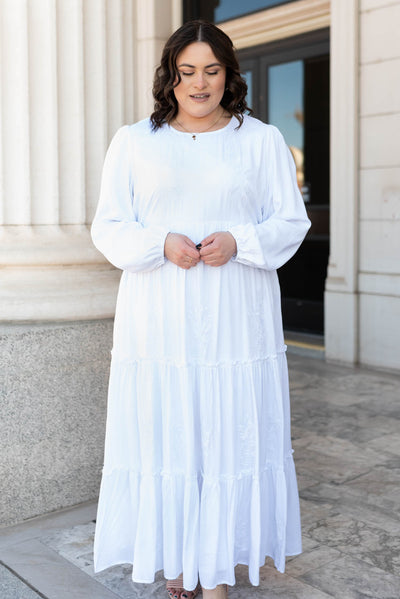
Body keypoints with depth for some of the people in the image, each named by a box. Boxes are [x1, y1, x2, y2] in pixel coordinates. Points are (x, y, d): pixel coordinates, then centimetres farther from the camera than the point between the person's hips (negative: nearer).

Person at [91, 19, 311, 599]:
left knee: (230, 431, 1)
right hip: (159, 317, 1)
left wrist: (237, 241, -13)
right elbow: (109, 227, 6)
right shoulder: (133, 141, 9)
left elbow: (291, 222, 7)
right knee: (163, 434, 3)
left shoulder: (262, 139, 9)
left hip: (236, 317, 0)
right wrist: (161, 243, -14)